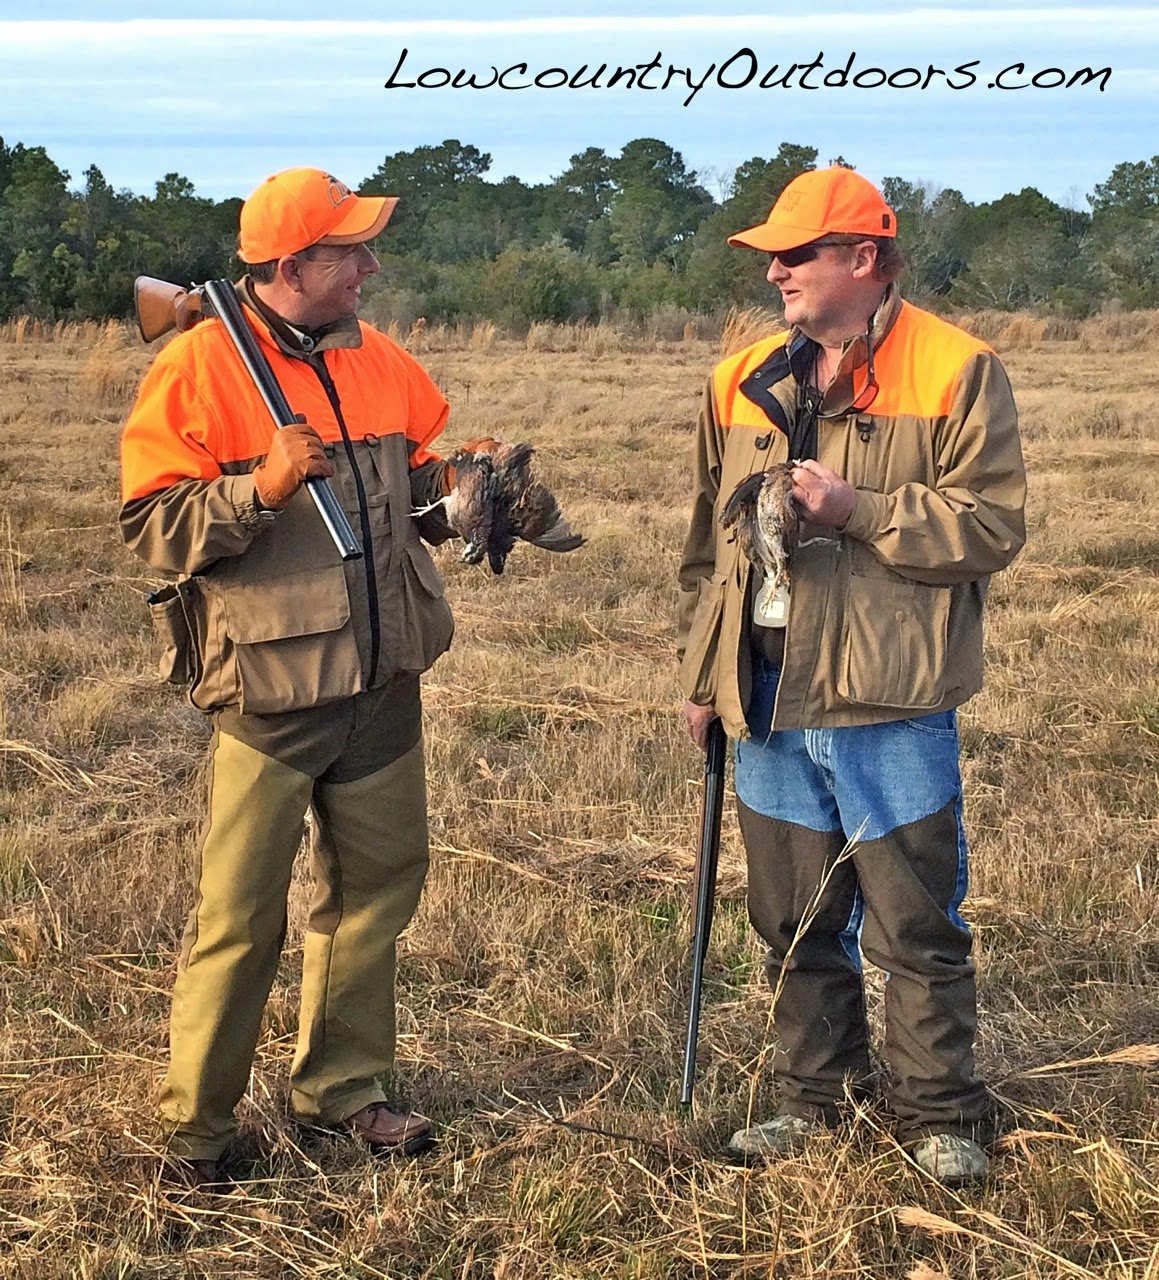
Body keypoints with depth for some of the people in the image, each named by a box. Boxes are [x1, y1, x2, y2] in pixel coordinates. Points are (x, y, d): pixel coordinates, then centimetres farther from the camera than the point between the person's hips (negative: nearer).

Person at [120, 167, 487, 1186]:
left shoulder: (382, 364, 7)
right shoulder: (198, 368, -11)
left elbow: (416, 496, 15)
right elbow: (152, 527, -14)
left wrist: (458, 486, -6)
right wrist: (262, 488, -27)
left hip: (383, 686, 6)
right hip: (269, 693, -6)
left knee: (376, 888, 15)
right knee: (240, 917, 1)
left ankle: (342, 1086, 32)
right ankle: (196, 1123, 18)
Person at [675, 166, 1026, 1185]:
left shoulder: (956, 372, -6)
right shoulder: (743, 382, 10)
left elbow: (993, 525, -13)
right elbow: (710, 539, 16)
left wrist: (856, 508, -20)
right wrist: (701, 672, 14)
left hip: (891, 708, -5)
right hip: (769, 702, 5)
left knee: (915, 927, 4)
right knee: (795, 922, 15)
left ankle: (940, 1117, 20)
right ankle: (813, 1098, 31)